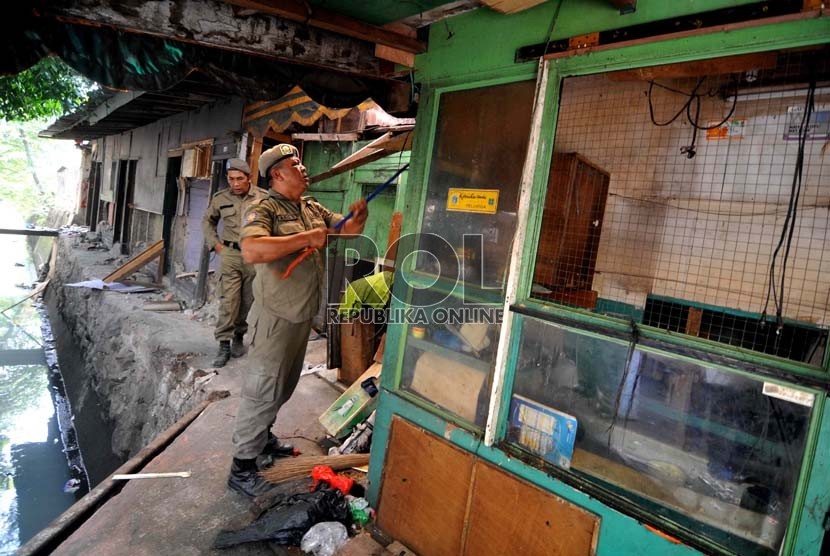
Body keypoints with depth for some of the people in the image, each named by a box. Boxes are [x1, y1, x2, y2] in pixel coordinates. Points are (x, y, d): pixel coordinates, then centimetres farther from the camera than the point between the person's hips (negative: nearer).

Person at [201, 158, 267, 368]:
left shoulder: (263, 198, -3)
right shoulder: (220, 198, 3)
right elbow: (207, 221, 19)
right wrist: (215, 244, 8)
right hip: (230, 255, 0)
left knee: (247, 301, 9)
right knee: (228, 300, -5)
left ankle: (239, 337, 27)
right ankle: (224, 345, 3)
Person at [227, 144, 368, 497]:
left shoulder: (313, 209, 10)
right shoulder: (265, 209, -15)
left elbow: (348, 231, 16)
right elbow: (251, 251, -34)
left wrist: (358, 215, -7)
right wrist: (306, 238, -30)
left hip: (303, 315, 9)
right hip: (277, 317, -9)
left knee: (283, 386, 22)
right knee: (263, 389, -1)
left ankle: (263, 440, 41)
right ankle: (242, 468, 12)